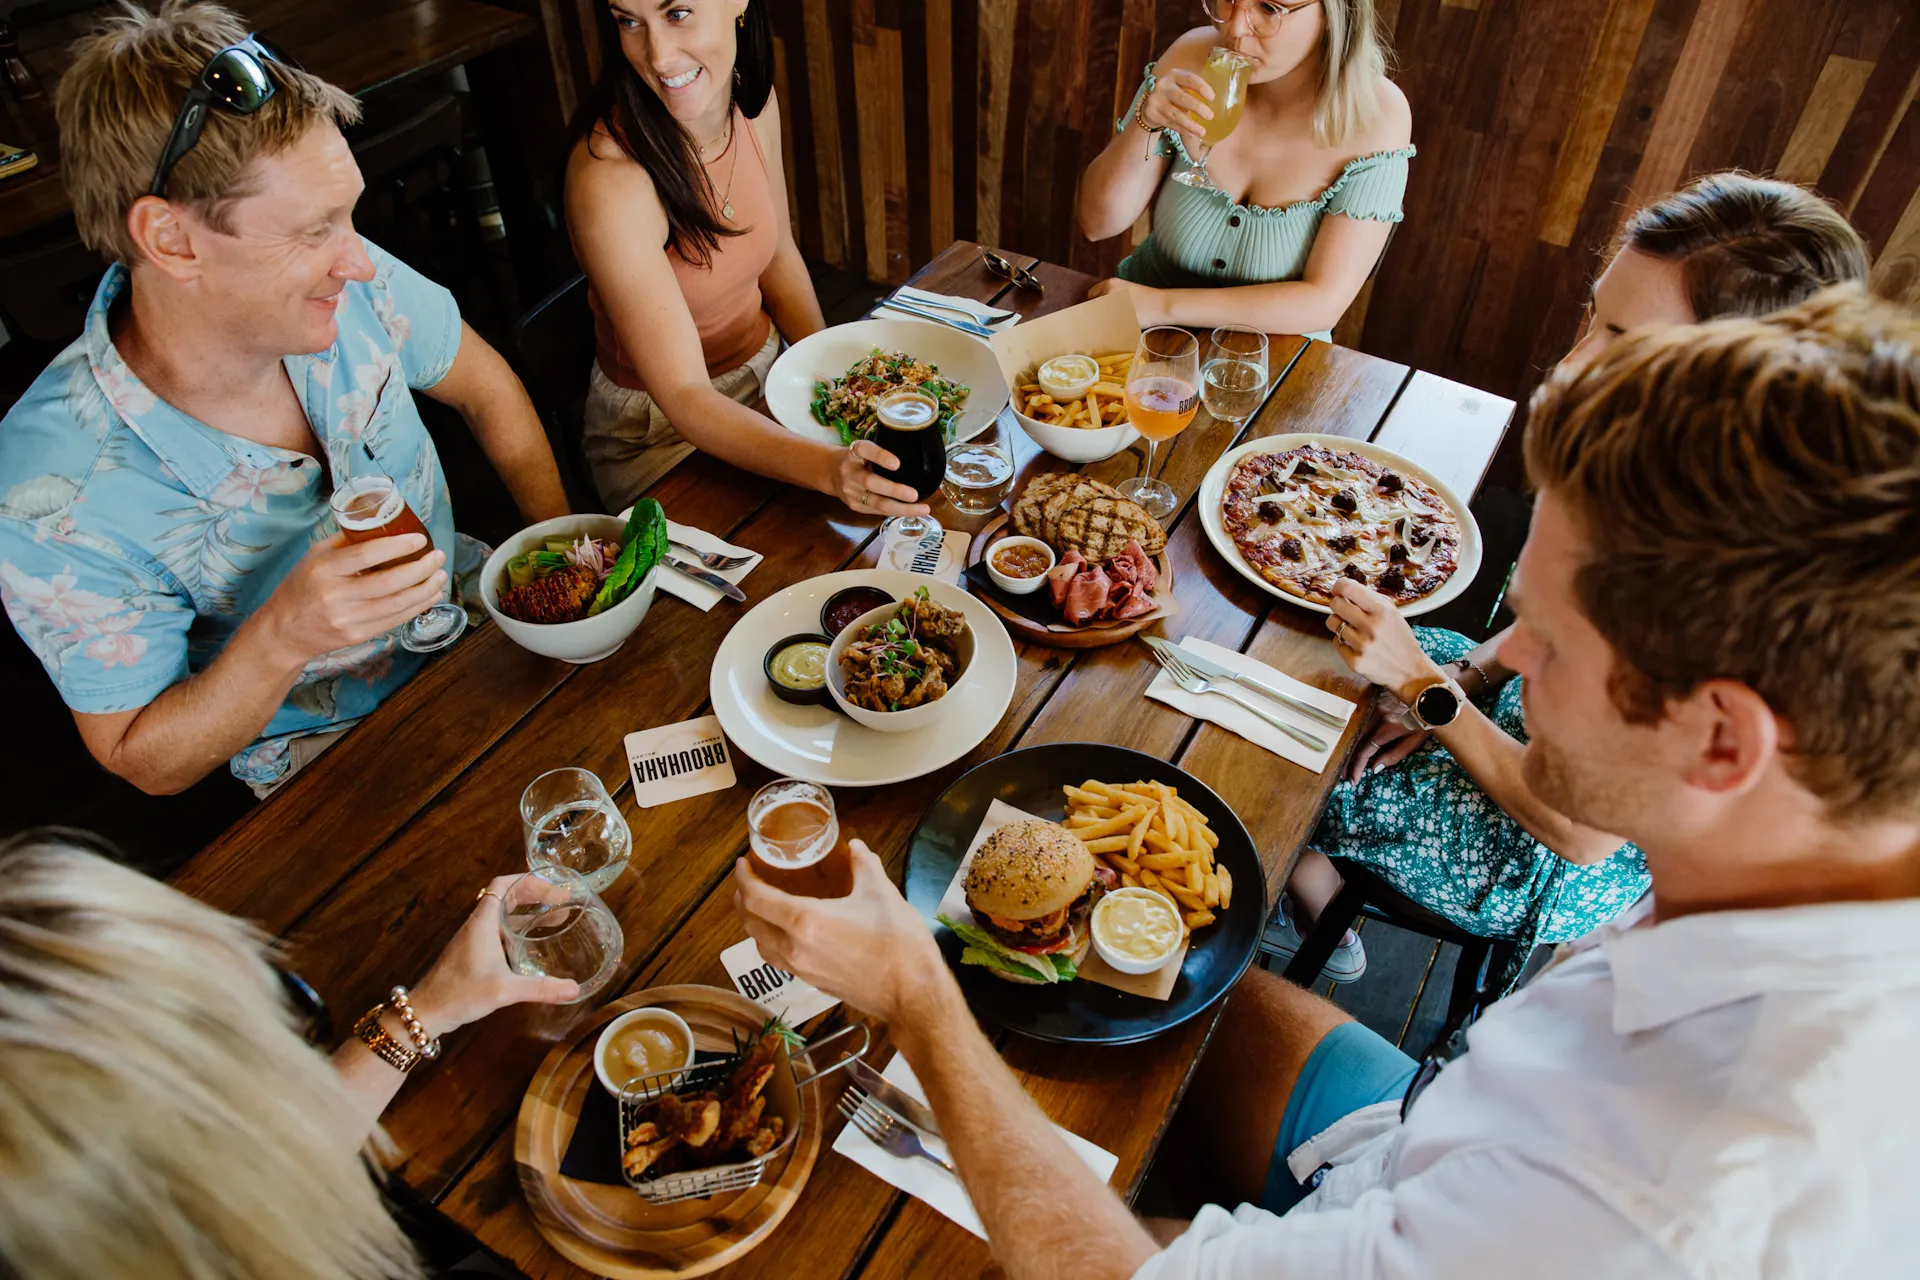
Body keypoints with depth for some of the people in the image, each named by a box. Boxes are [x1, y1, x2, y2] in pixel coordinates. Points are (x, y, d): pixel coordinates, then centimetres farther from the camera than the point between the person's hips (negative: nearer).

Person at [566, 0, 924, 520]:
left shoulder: (753, 101, -8)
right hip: (658, 433, -5)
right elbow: (684, 397, -31)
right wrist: (827, 468, -46)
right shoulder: (608, 179, -29)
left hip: (764, 371, 6)